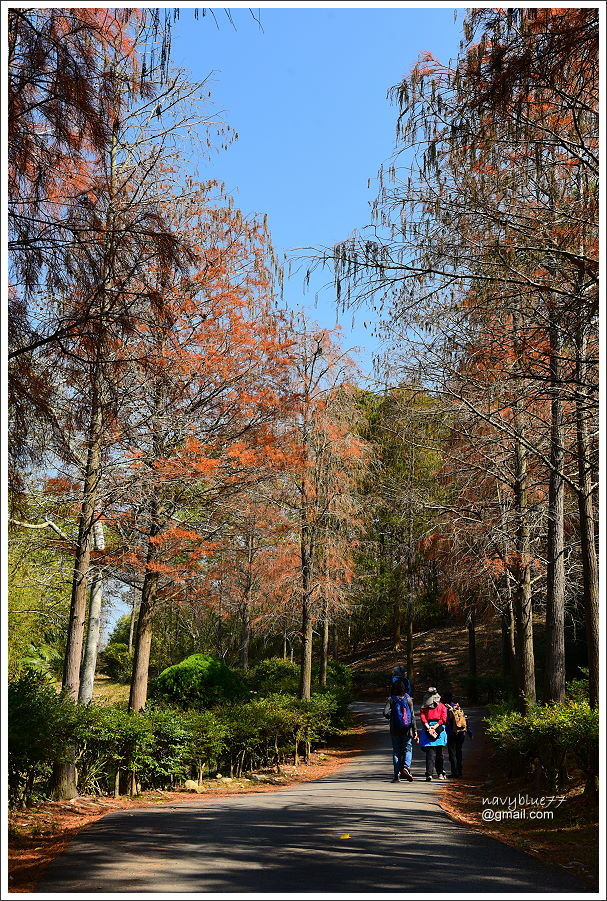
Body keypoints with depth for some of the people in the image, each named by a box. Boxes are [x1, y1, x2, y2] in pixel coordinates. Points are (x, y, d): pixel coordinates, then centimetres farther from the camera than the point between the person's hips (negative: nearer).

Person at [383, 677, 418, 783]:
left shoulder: (391, 700, -4)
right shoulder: (408, 699, -3)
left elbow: (385, 712, -16)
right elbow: (412, 716, -3)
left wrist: (391, 717, 5)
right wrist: (415, 730, 0)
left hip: (395, 730, 0)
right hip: (407, 729, 0)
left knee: (396, 751, 9)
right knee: (408, 749, 12)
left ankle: (397, 775, 7)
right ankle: (406, 767, -13)